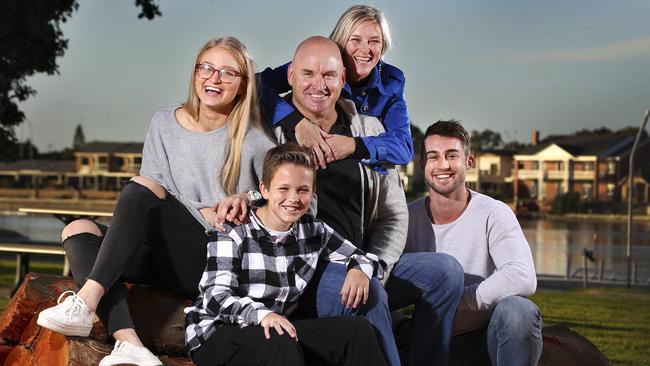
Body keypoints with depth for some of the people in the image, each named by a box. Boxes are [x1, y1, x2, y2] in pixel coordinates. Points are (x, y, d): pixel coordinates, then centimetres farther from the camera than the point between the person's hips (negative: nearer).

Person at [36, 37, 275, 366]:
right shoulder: (165, 123, 10)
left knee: (140, 187, -23)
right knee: (78, 230, -15)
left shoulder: (253, 141, 0)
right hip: (167, 257, 5)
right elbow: (158, 189, 5)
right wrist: (203, 212, -7)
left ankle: (87, 301, -35)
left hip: (221, 264, -5)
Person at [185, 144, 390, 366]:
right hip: (217, 335, -5)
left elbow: (363, 258, 14)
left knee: (358, 330, -11)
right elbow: (216, 297, -20)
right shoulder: (235, 231, -10)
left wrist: (359, 270, -13)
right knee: (281, 345, -37)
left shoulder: (314, 232, 7)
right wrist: (261, 314, -41)